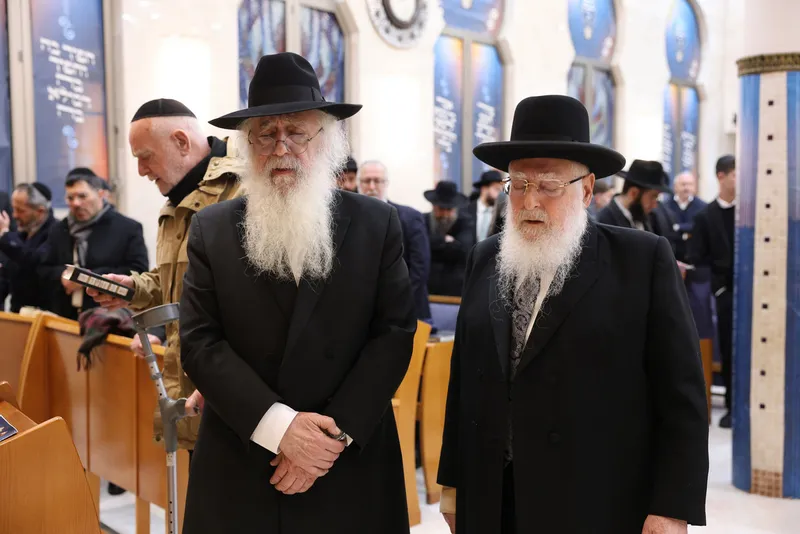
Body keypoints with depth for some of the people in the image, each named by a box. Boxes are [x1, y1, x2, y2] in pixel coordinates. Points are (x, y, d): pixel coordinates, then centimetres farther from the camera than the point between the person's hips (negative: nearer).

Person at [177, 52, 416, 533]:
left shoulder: (378, 223, 0)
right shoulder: (211, 229, 1)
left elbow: (395, 331, -5)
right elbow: (200, 341, -5)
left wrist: (336, 431, -14)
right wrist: (279, 426, -15)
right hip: (238, 469, 1)